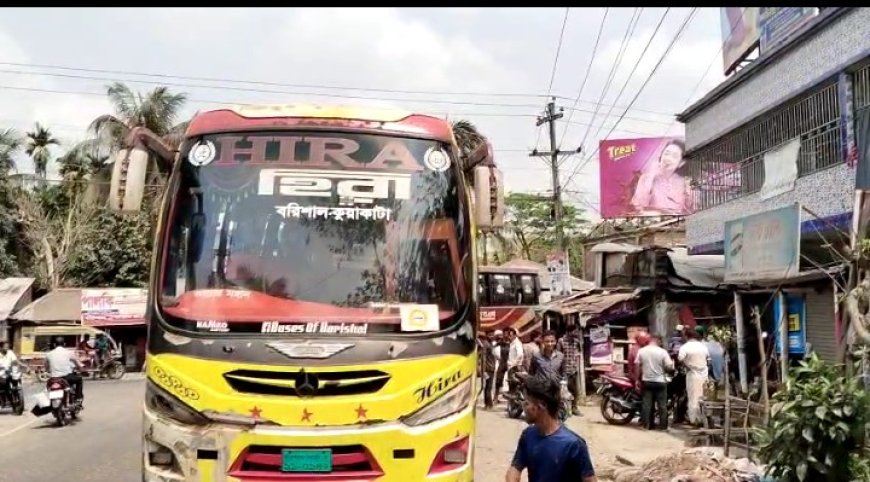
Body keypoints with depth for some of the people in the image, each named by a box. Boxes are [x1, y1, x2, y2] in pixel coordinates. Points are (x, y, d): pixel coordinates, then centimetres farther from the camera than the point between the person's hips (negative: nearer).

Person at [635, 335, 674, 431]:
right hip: (660, 381, -3)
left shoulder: (641, 351, -1)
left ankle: (648, 424, 9)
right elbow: (669, 367, -11)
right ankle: (663, 425, 9)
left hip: (646, 381, 3)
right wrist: (672, 362, 12)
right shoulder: (662, 352, -10)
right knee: (662, 404, 6)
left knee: (647, 404, 7)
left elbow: (637, 366, 1)